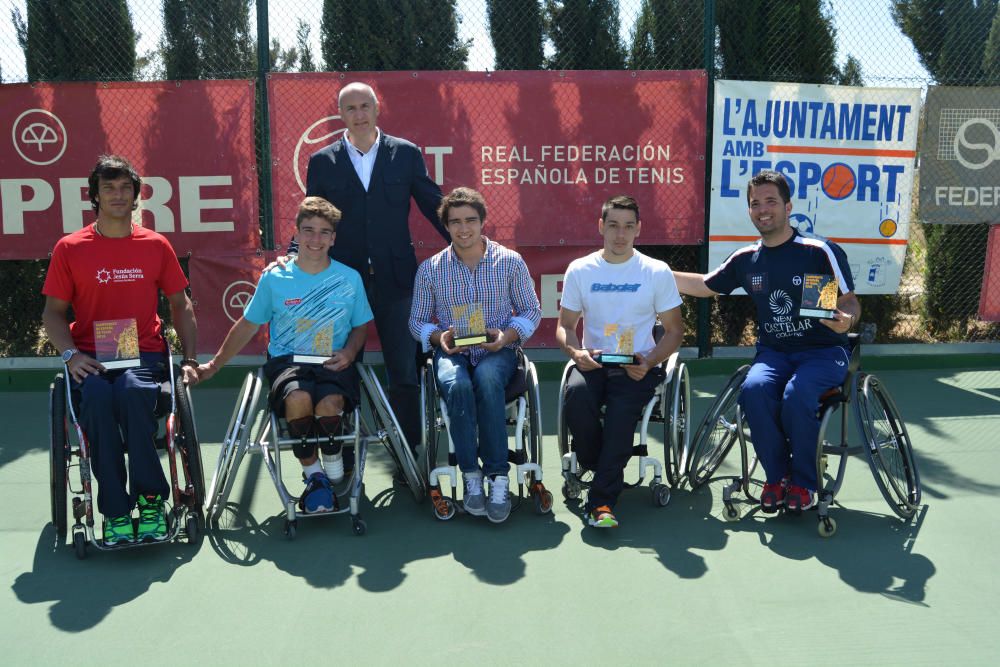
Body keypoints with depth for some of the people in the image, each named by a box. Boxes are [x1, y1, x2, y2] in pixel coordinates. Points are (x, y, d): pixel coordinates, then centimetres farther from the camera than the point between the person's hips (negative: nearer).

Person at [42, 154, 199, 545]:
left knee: (132, 391, -35)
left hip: (144, 354, 0)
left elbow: (180, 305, 14)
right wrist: (71, 354, -9)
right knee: (96, 396, -34)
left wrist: (189, 359, 5)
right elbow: (53, 312, 9)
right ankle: (116, 512, -22)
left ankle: (150, 500, -20)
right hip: (91, 358, 0)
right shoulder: (69, 249, 7)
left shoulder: (156, 245, 9)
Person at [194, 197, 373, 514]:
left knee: (329, 404, -33)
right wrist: (214, 365, 15)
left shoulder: (350, 279, 6)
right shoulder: (273, 279, 4)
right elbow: (248, 325, 14)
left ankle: (333, 462, 2)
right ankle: (312, 472, -9)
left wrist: (349, 352, -7)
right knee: (298, 397, -35)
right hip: (287, 360, 0)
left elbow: (361, 326, 15)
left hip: (334, 363, 0)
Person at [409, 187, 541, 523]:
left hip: (497, 350, -1)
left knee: (486, 379, -37)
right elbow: (417, 321, 13)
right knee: (457, 385, -35)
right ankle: (471, 475, -21)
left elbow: (532, 311, 9)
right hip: (452, 351, 1)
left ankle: (498, 476, -27)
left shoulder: (510, 262, 4)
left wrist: (508, 335, -11)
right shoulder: (430, 269, 6)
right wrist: (438, 337, -10)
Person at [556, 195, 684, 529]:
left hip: (639, 366, -1)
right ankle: (594, 467, -3)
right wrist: (576, 352, -11)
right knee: (575, 394, -31)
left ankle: (602, 500, -19)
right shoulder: (580, 270, 8)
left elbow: (674, 330, 7)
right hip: (593, 363, 2)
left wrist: (649, 362, -12)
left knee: (621, 409, -31)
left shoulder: (657, 272, 5)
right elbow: (565, 326, 12)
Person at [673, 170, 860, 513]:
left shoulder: (820, 251, -7)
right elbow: (704, 285, 21)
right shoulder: (746, 259, 7)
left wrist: (845, 319, -28)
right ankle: (777, 476, -8)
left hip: (823, 351, -3)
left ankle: (803, 482, -9)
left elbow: (850, 302, -3)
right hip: (773, 352, 3)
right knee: (754, 388, -30)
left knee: (797, 392, -34)